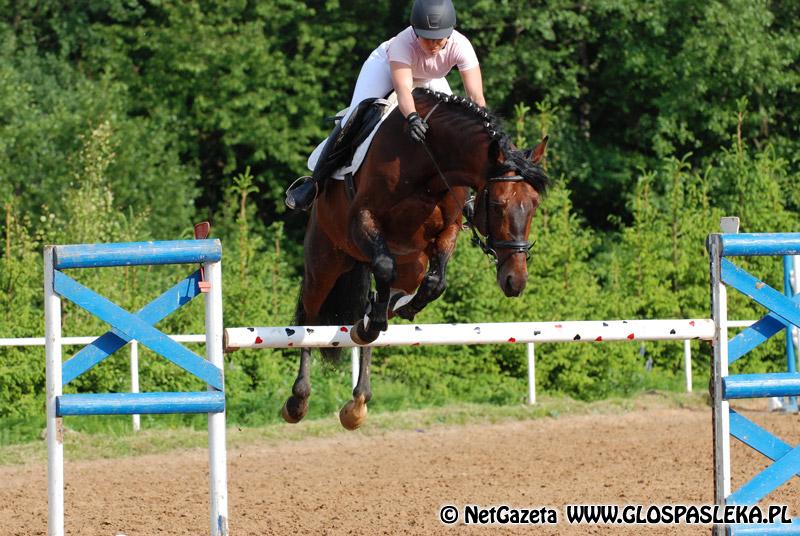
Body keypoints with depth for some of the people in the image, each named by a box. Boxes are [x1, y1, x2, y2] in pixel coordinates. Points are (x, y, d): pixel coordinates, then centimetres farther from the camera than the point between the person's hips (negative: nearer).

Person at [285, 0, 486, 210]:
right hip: (386, 65, -4)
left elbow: (476, 95, -41)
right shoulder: (403, 43, -44)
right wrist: (411, 117, -78)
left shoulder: (460, 46, -37)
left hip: (430, 80, 4)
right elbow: (402, 88, -57)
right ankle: (315, 182, -8)